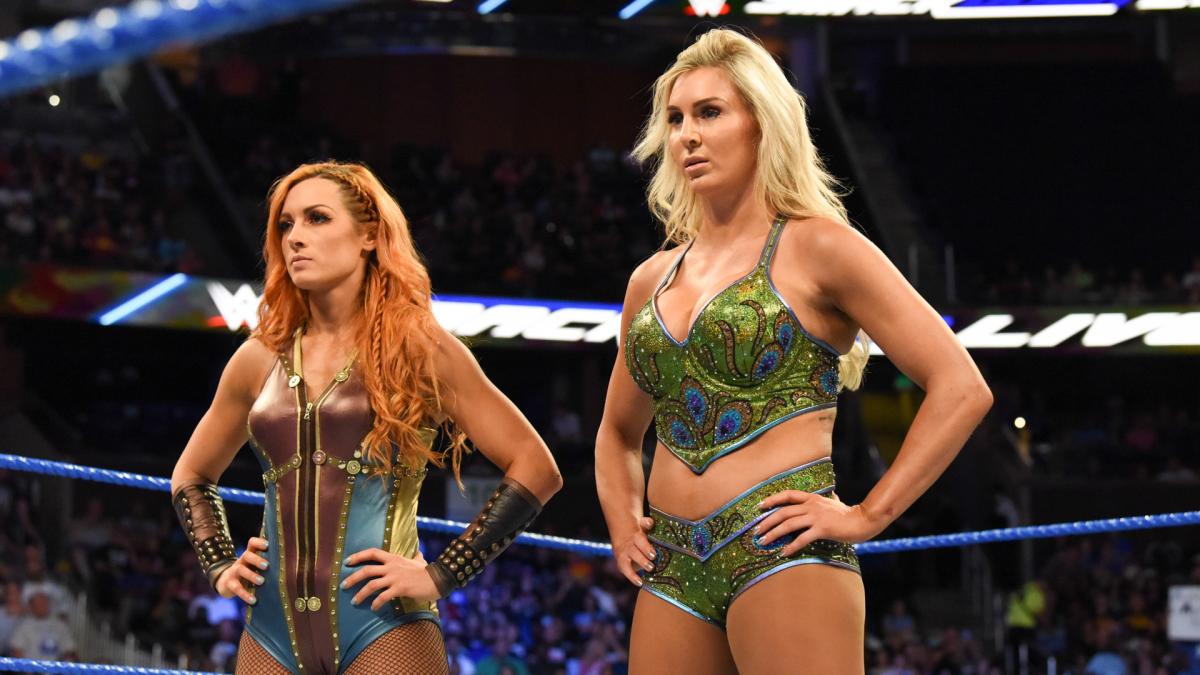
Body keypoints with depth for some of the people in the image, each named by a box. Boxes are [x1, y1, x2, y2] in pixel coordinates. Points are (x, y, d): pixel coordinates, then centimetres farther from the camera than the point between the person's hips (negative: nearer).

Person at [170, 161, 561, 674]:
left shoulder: (420, 352, 1)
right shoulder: (262, 359, 12)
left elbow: (536, 469, -3)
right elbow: (190, 476, 27)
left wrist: (441, 575, -8)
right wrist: (220, 567, 10)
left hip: (384, 630, -4)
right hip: (274, 631, 4)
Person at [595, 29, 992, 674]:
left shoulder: (816, 247, 1)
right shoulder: (652, 281, 18)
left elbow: (961, 388, -5)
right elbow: (618, 433, 33)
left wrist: (868, 515, -8)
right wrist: (621, 520, 14)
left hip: (783, 555, -6)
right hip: (672, 572, 6)